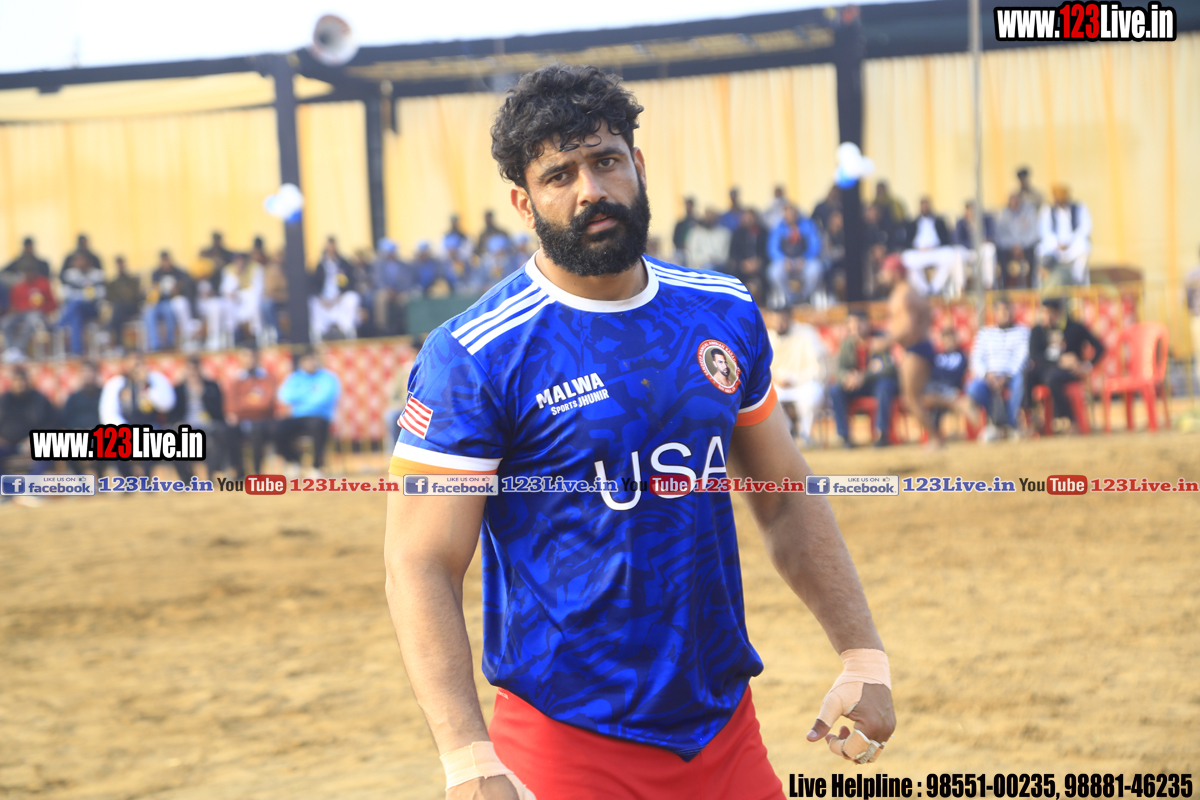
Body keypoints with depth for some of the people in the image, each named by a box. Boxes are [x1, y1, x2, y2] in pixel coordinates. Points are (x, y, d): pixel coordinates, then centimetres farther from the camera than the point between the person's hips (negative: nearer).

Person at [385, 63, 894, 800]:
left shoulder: (725, 316, 6)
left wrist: (864, 655, 6)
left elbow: (787, 498, 15)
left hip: (727, 728, 5)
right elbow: (421, 568, -14)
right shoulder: (473, 356, -11)